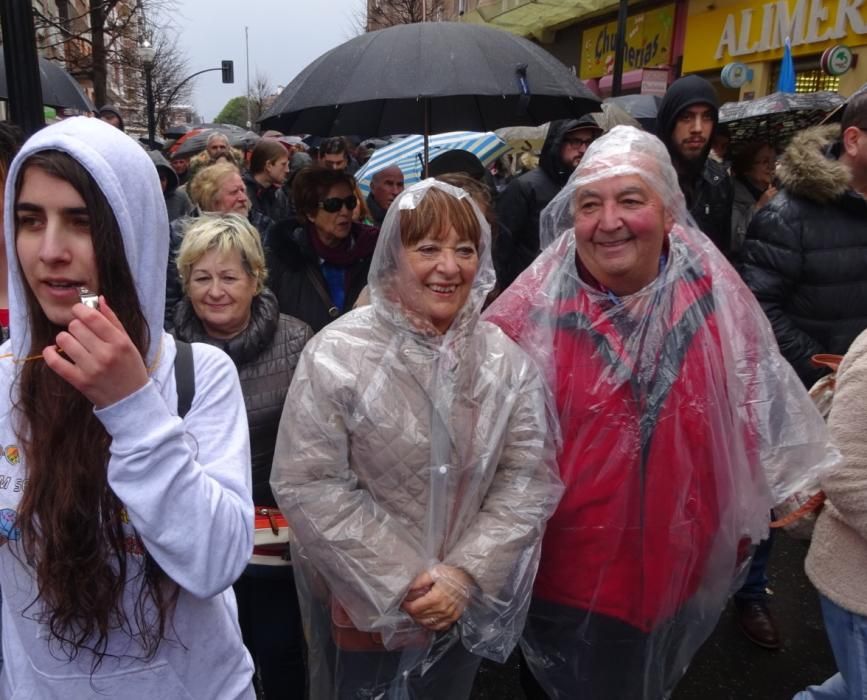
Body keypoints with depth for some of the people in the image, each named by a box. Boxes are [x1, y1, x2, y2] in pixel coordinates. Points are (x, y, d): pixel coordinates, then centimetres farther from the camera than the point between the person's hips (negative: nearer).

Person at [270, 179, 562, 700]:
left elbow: (530, 477, -8)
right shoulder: (338, 355, -17)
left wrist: (467, 573, -17)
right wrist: (400, 582, -18)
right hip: (361, 601, -2)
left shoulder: (508, 359, -6)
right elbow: (307, 484, -18)